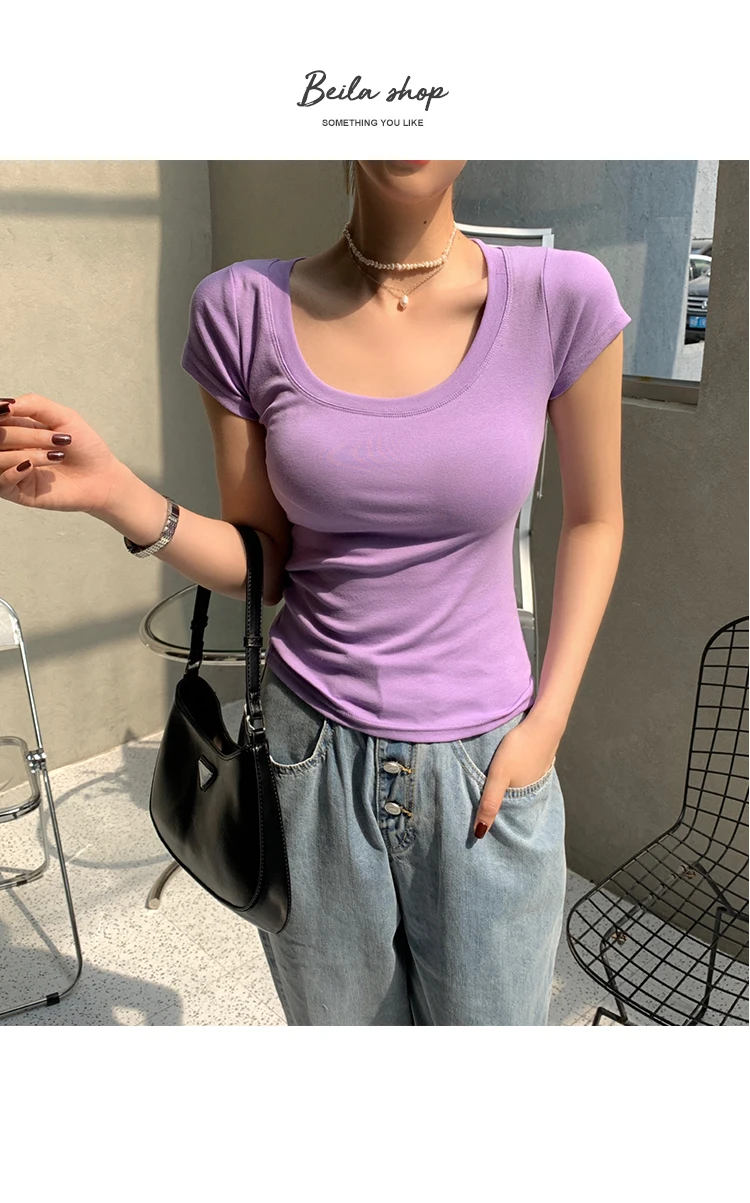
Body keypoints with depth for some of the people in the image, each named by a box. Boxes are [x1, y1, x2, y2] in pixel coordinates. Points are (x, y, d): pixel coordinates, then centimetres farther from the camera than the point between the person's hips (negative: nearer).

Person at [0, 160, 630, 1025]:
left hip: (486, 768, 0)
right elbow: (262, 563, 0)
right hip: (312, 760, 1)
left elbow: (593, 518, 4)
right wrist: (117, 495, -18)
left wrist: (547, 722, -3)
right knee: (337, 1021, 22)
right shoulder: (245, 309, -7)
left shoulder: (561, 296, -10)